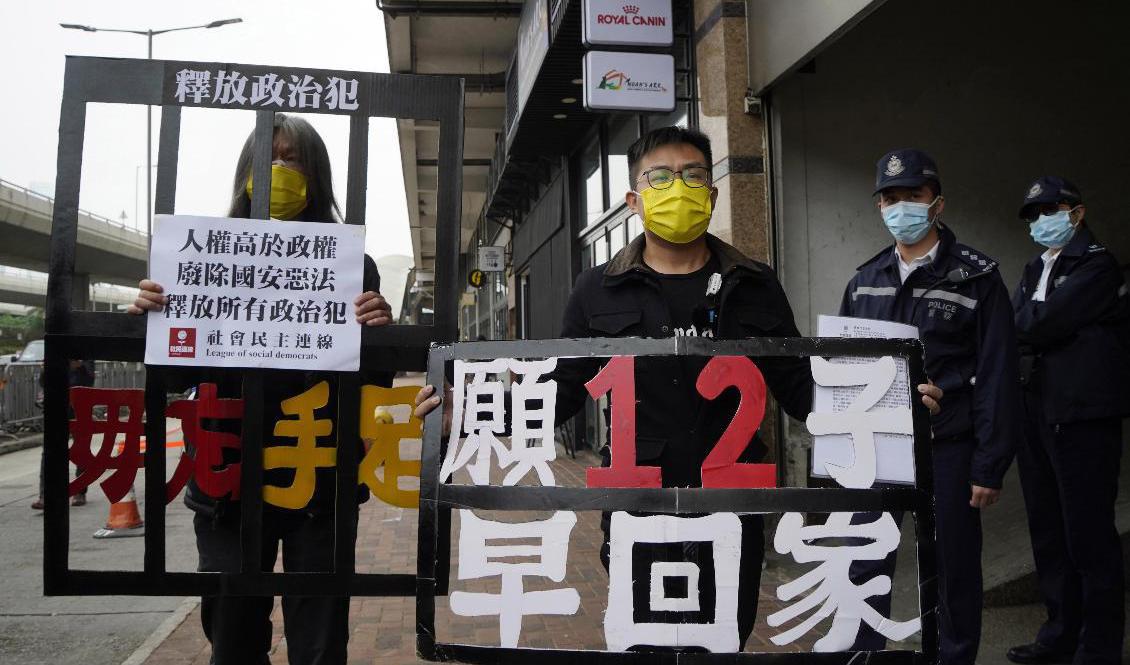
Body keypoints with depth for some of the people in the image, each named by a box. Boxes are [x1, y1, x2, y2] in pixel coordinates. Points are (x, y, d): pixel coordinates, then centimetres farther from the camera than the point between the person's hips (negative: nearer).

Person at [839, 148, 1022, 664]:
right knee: (865, 567, 10)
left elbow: (997, 376, -6)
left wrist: (990, 466, -9)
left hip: (947, 450, -3)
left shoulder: (976, 277, -4)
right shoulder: (865, 281, 9)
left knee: (953, 569, 10)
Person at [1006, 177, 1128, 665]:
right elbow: (1015, 331, 8)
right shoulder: (1034, 271, 18)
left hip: (1081, 414, -8)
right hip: (1035, 410, 8)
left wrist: (1014, 327, -1)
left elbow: (1045, 323, -18)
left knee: (1088, 533, -2)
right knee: (1047, 529, 13)